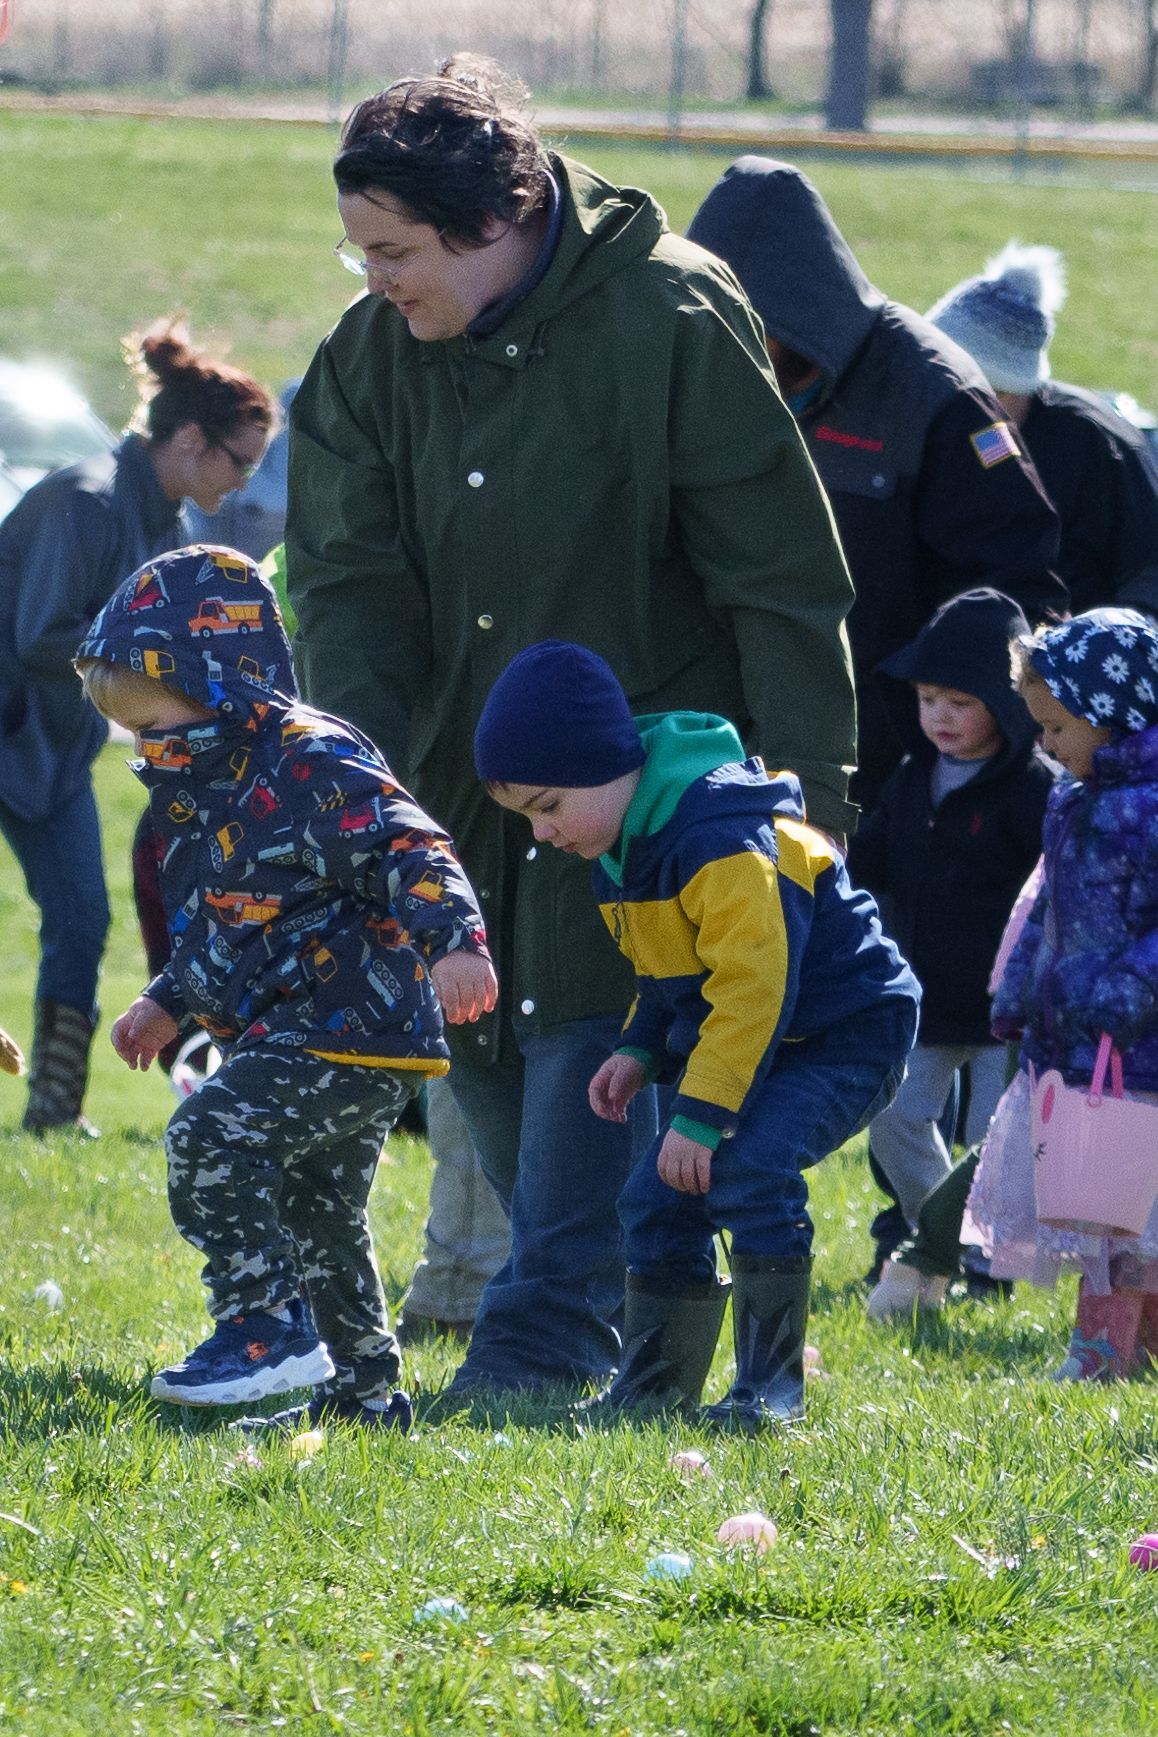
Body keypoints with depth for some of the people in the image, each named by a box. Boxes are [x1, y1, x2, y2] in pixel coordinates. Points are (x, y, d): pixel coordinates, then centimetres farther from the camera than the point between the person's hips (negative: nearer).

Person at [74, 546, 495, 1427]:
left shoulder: (311, 762, -17)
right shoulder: (214, 787, 15)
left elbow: (409, 849, -28)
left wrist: (453, 939, -42)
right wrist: (167, 1003, 33)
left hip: (352, 1027, -11)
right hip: (290, 1031, 11)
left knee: (212, 1135, -21)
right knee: (315, 1212, 17)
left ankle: (269, 1330, -18)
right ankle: (363, 1389, 26)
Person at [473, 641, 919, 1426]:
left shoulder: (723, 838, -27)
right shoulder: (627, 843, 6)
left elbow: (752, 984, -30)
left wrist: (702, 1117, -29)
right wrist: (641, 1051, 4)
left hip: (846, 1036, -10)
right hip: (753, 1038, 10)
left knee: (748, 1168, -29)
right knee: (658, 1199, 1)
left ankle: (772, 1384, -20)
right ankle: (652, 1393, 11)